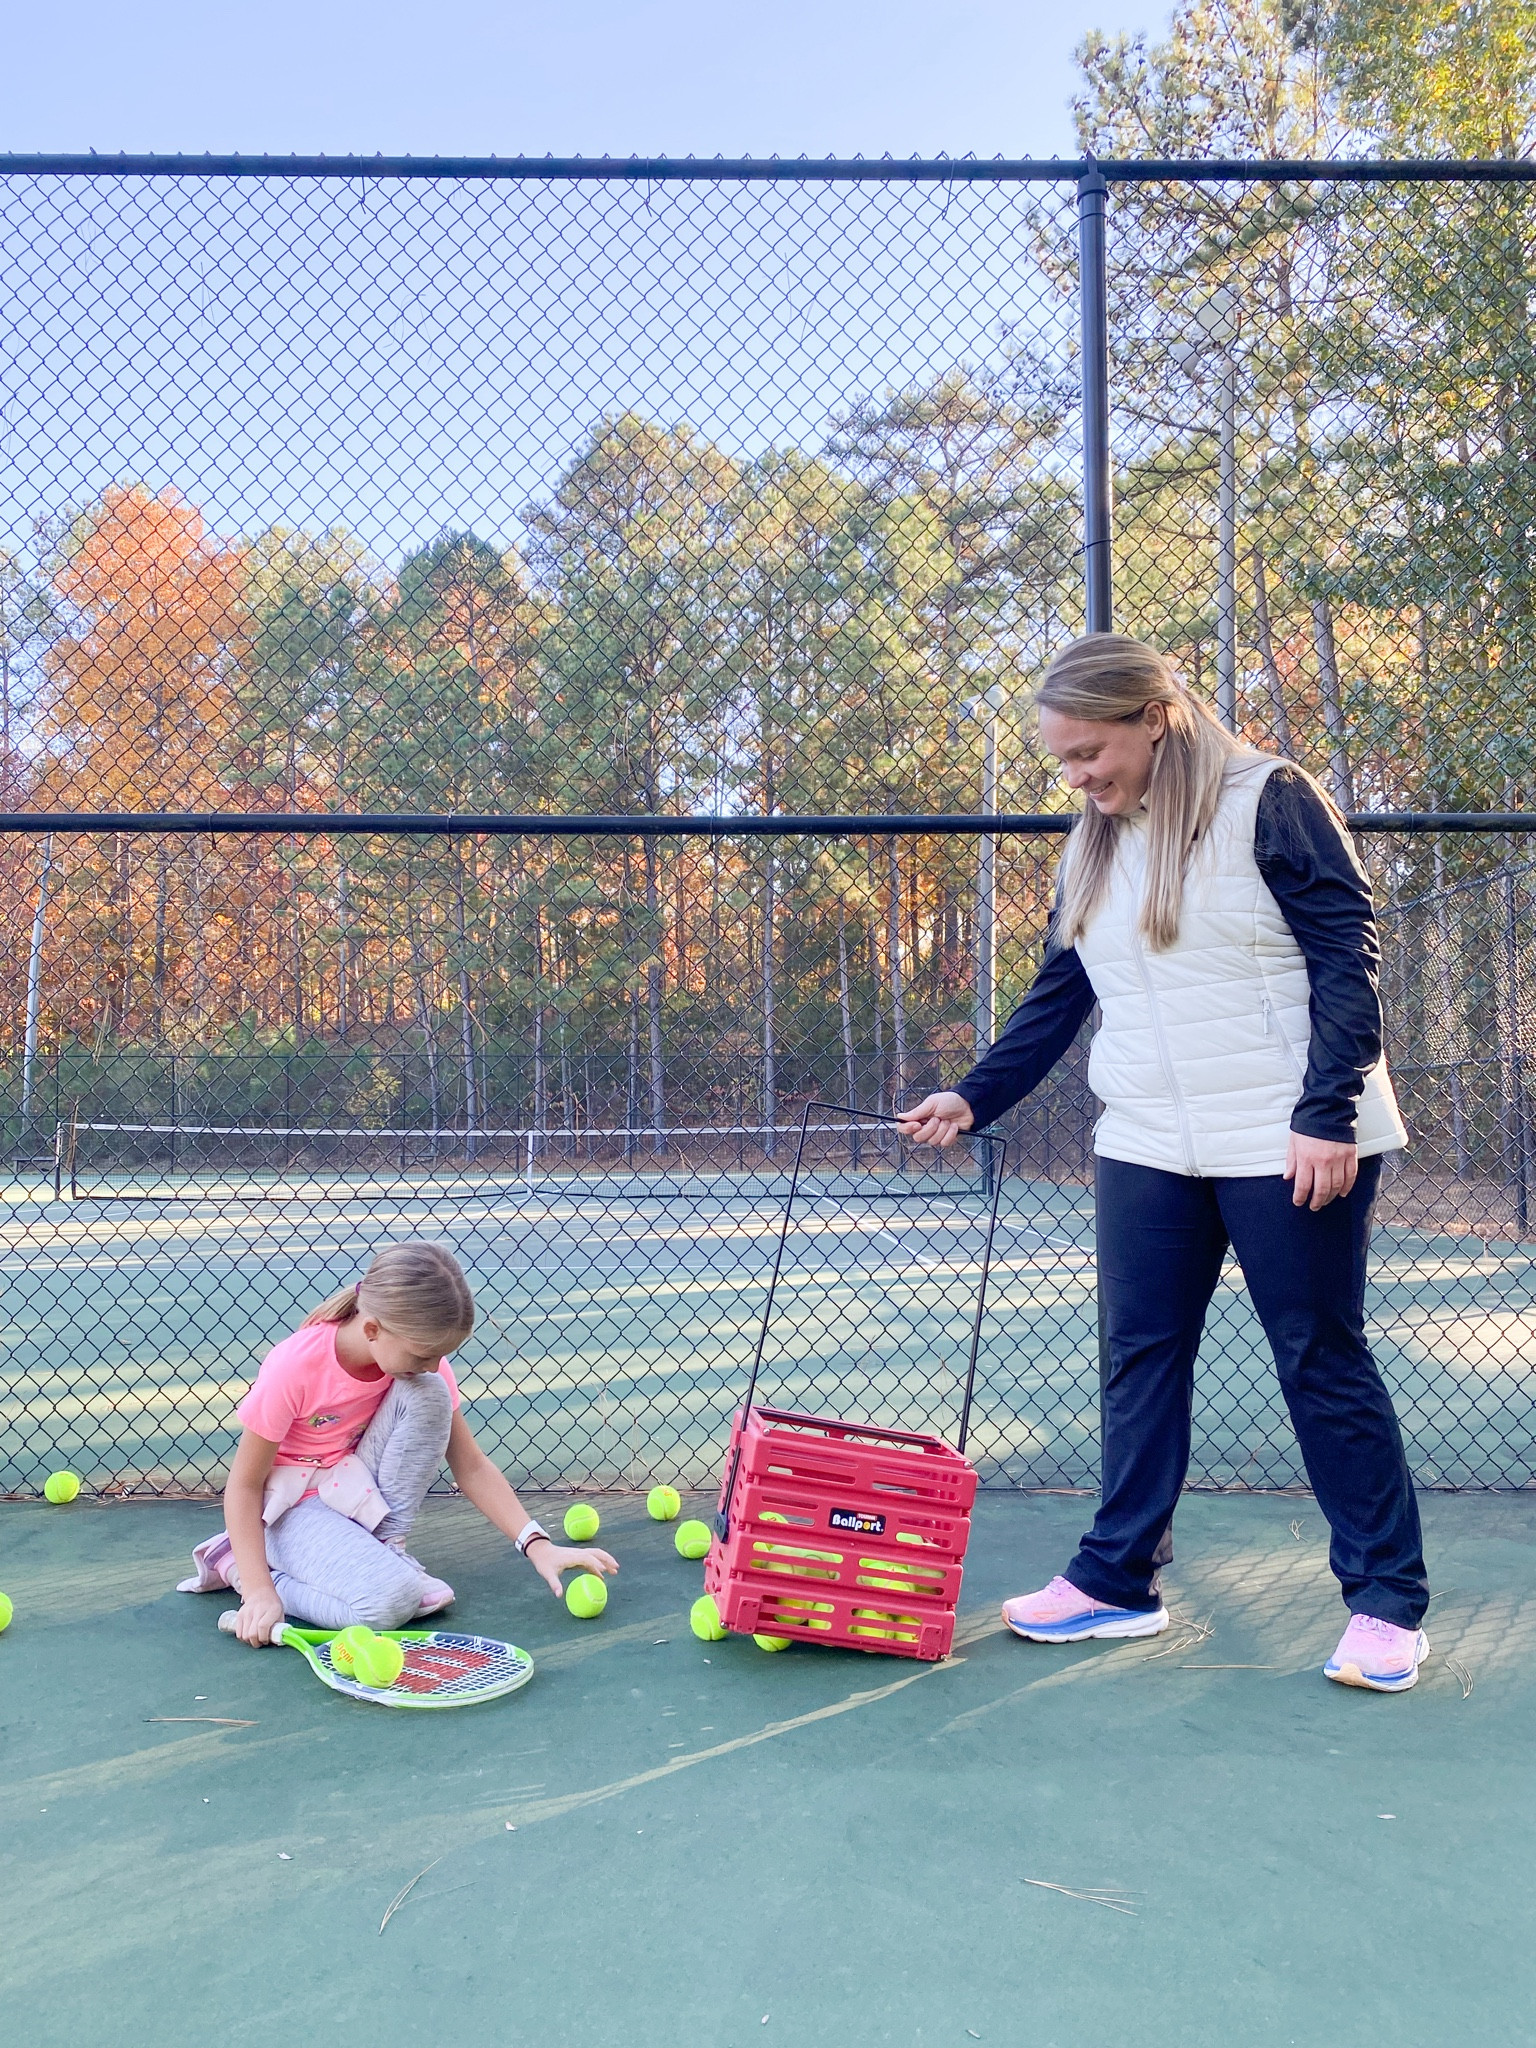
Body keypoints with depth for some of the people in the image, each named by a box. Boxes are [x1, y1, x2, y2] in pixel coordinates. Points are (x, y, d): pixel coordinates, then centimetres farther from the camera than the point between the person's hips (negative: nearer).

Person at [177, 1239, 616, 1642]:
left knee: (428, 1395, -23)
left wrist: (538, 1545, -20)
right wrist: (259, 1591, -29)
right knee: (389, 1601, -32)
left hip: (359, 1490, 5)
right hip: (293, 1501, -5)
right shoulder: (294, 1367, -28)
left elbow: (471, 1467, -8)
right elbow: (245, 1485, -18)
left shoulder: (420, 1355, -14)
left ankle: (384, 1548, -9)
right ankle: (236, 1563, -6)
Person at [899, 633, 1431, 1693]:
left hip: (1292, 1142, -6)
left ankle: (1388, 1602, 16)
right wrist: (975, 1098, 8)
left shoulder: (1270, 801, -8)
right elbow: (1058, 998, 16)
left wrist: (1327, 1113, -17)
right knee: (1139, 1360, 8)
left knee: (1324, 1362, 2)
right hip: (1146, 1149, 6)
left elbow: (1347, 959, -11)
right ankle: (1119, 1579, 20)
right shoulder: (1093, 848, 12)